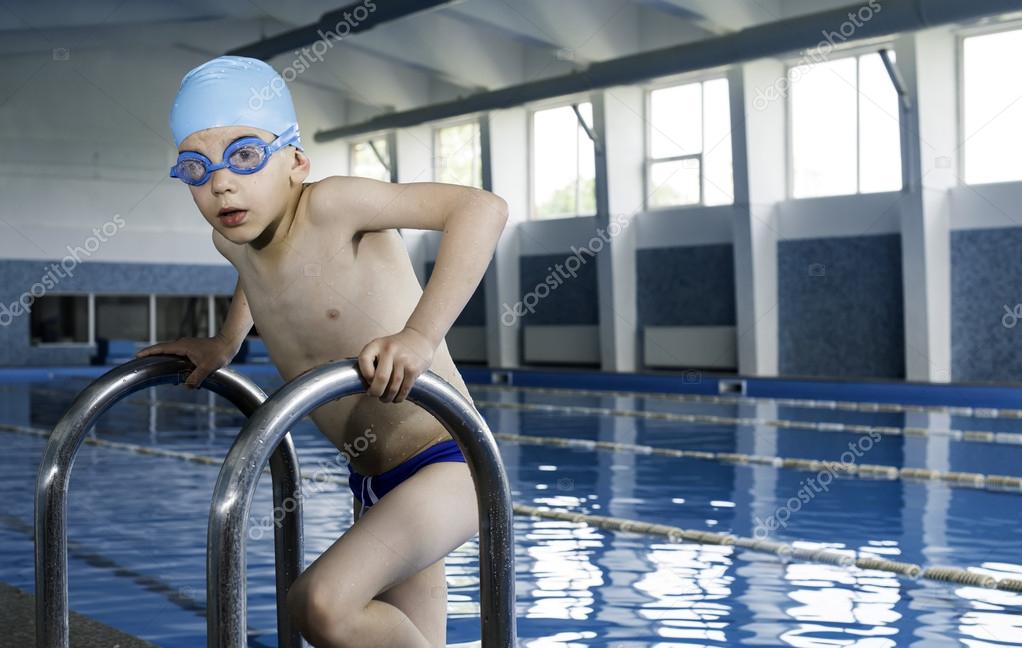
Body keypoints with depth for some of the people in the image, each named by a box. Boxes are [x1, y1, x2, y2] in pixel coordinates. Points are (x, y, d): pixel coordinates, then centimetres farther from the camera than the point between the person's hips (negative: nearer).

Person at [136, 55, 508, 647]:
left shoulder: (329, 204, -19)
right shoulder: (232, 237, 3)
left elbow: (482, 207, -30)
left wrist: (420, 334, -37)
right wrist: (226, 342, 23)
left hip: (447, 465, -8)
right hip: (372, 483, 8)